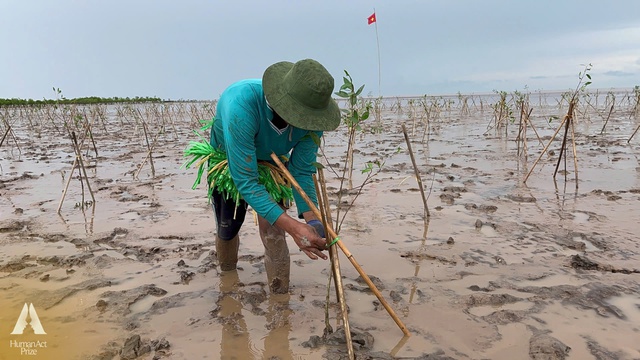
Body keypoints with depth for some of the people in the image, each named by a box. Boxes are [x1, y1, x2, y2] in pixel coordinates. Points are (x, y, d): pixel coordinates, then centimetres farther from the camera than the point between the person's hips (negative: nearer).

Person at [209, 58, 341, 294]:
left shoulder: (311, 118, -32)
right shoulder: (242, 105, -46)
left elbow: (302, 172, -21)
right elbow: (245, 181, -45)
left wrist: (311, 220, -37)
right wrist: (293, 227, -52)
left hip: (273, 164, 2)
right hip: (228, 163, -2)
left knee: (273, 233, -9)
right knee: (227, 227, 14)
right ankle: (227, 274, 47)